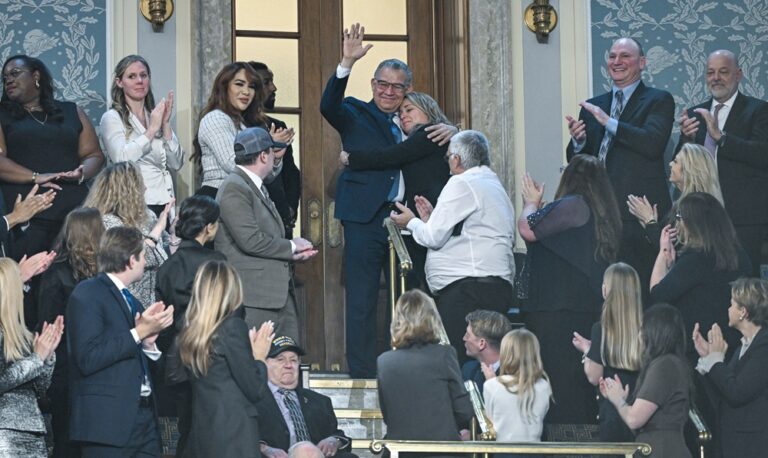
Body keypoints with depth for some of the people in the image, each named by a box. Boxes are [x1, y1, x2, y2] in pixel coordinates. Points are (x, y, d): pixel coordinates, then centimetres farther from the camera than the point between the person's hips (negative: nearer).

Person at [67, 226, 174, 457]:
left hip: (144, 418, 8)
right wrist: (138, 332, -14)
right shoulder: (87, 294, -7)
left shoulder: (131, 300, 19)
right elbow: (88, 359, -18)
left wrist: (149, 341, 2)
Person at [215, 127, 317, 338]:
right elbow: (251, 240, -20)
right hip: (253, 296, -10)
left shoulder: (255, 186, 18)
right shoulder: (234, 188, -13)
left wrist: (293, 252, 4)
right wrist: (291, 246, -7)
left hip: (279, 293, 10)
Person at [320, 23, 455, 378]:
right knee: (361, 301, -4)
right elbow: (328, 106, -13)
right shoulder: (356, 115, 5)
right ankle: (362, 376, -3)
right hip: (366, 217, -4)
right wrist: (347, 64, -27)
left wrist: (451, 132, -8)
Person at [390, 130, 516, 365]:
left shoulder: (462, 184, -4)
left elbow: (434, 237, -8)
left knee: (453, 362, -17)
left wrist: (411, 222, 11)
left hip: (470, 289, -10)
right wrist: (432, 219, 26)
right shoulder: (494, 185, 25)